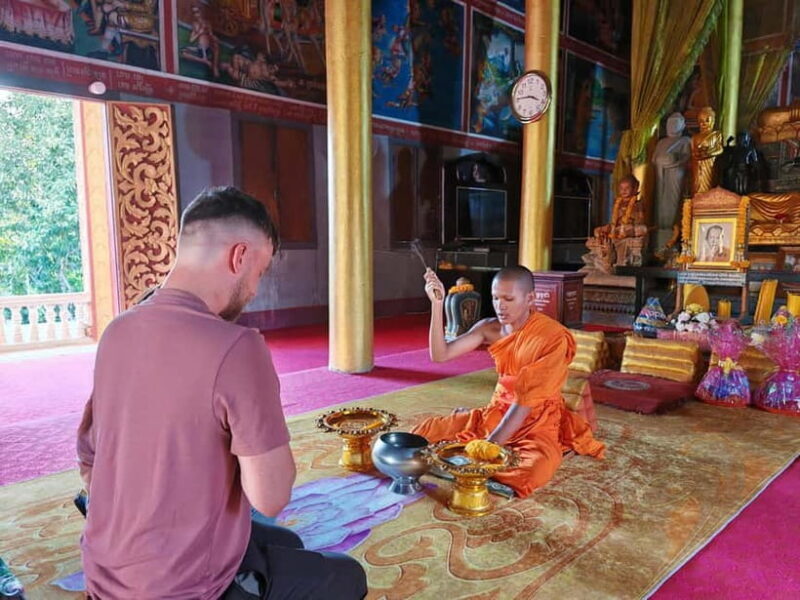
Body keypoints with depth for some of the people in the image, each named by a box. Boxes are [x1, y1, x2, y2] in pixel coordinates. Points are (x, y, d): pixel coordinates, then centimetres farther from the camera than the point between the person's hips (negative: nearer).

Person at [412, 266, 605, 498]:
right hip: (497, 411, 5)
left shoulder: (553, 337, -21)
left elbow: (528, 399, -26)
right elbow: (439, 355, -12)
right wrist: (437, 304, -22)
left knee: (532, 471, -38)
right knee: (425, 432, -9)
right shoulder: (490, 328, -5)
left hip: (538, 420, -4)